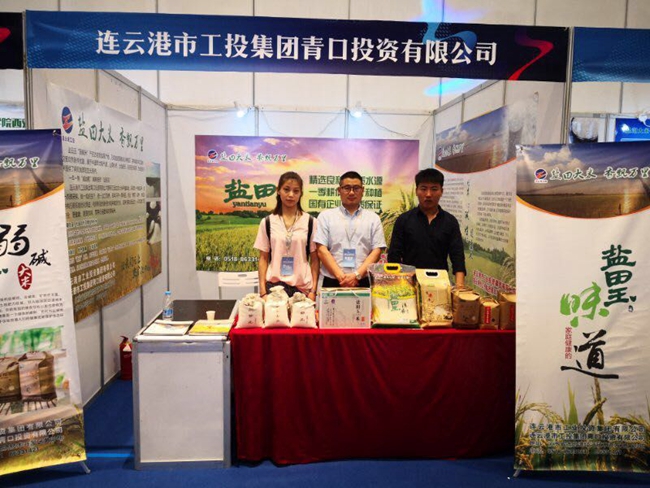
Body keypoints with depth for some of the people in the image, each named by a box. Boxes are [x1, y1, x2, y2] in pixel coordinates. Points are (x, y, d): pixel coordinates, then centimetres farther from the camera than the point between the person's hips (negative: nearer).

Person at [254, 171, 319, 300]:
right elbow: (263, 259, 6)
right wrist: (263, 291, 0)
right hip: (274, 285, 0)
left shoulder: (310, 222, 2)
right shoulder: (267, 222, 4)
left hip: (303, 287, 0)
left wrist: (313, 290, -2)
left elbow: (314, 260, 4)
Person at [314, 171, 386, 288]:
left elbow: (376, 251, 2)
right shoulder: (326, 216, 7)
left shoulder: (373, 218, 9)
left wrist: (357, 275, -11)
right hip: (332, 282, 0)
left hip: (364, 282, 1)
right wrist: (341, 276, -11)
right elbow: (322, 250, -1)